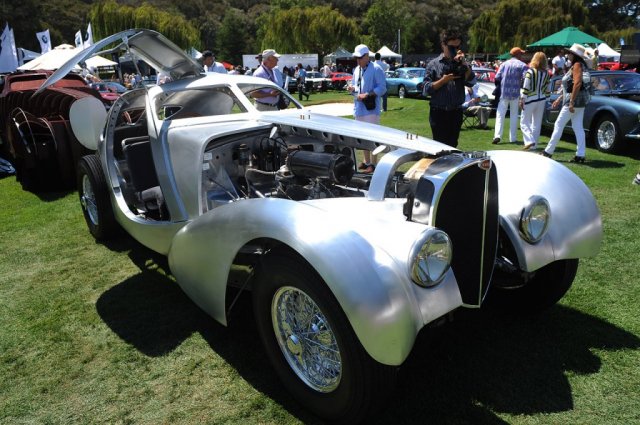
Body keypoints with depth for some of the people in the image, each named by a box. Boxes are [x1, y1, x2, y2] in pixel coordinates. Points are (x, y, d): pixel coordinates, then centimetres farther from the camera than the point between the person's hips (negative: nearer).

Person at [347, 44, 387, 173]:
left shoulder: (376, 69, -8)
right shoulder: (356, 70, 15)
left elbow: (382, 88, -13)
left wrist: (367, 95, -22)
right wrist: (351, 87, 0)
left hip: (371, 109, -8)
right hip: (359, 108, 8)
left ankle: (373, 164, -1)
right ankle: (366, 162, 25)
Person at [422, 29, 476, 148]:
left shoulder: (461, 64, 10)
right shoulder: (434, 64, 1)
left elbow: (472, 82, -5)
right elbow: (426, 89, -7)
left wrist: (464, 64, -12)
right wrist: (443, 80, -15)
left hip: (456, 112, 3)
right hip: (439, 112, -3)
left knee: (453, 145, 10)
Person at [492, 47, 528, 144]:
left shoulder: (504, 64, 5)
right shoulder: (522, 65, -1)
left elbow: (497, 77, -2)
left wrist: (499, 88, 12)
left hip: (504, 92, 1)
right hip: (515, 93, -1)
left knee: (500, 115, 2)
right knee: (514, 116, 9)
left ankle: (497, 135, -14)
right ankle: (512, 138, 10)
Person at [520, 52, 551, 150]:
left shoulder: (530, 71, -11)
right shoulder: (546, 73, 4)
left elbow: (525, 88, -15)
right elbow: (547, 89, 8)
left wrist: (522, 99, -10)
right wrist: (546, 97, 19)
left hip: (530, 100, -5)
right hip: (541, 100, 5)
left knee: (525, 122, 2)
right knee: (537, 123, 11)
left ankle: (530, 140, -16)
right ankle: (534, 145, 15)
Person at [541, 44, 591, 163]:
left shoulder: (577, 65, -11)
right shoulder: (575, 66, 19)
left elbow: (577, 84, -22)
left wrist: (571, 102, -26)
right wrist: (560, 99, 23)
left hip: (575, 99, -10)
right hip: (580, 101, 10)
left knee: (558, 125, -2)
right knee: (578, 127, 6)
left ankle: (548, 151, 4)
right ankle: (580, 155, 4)